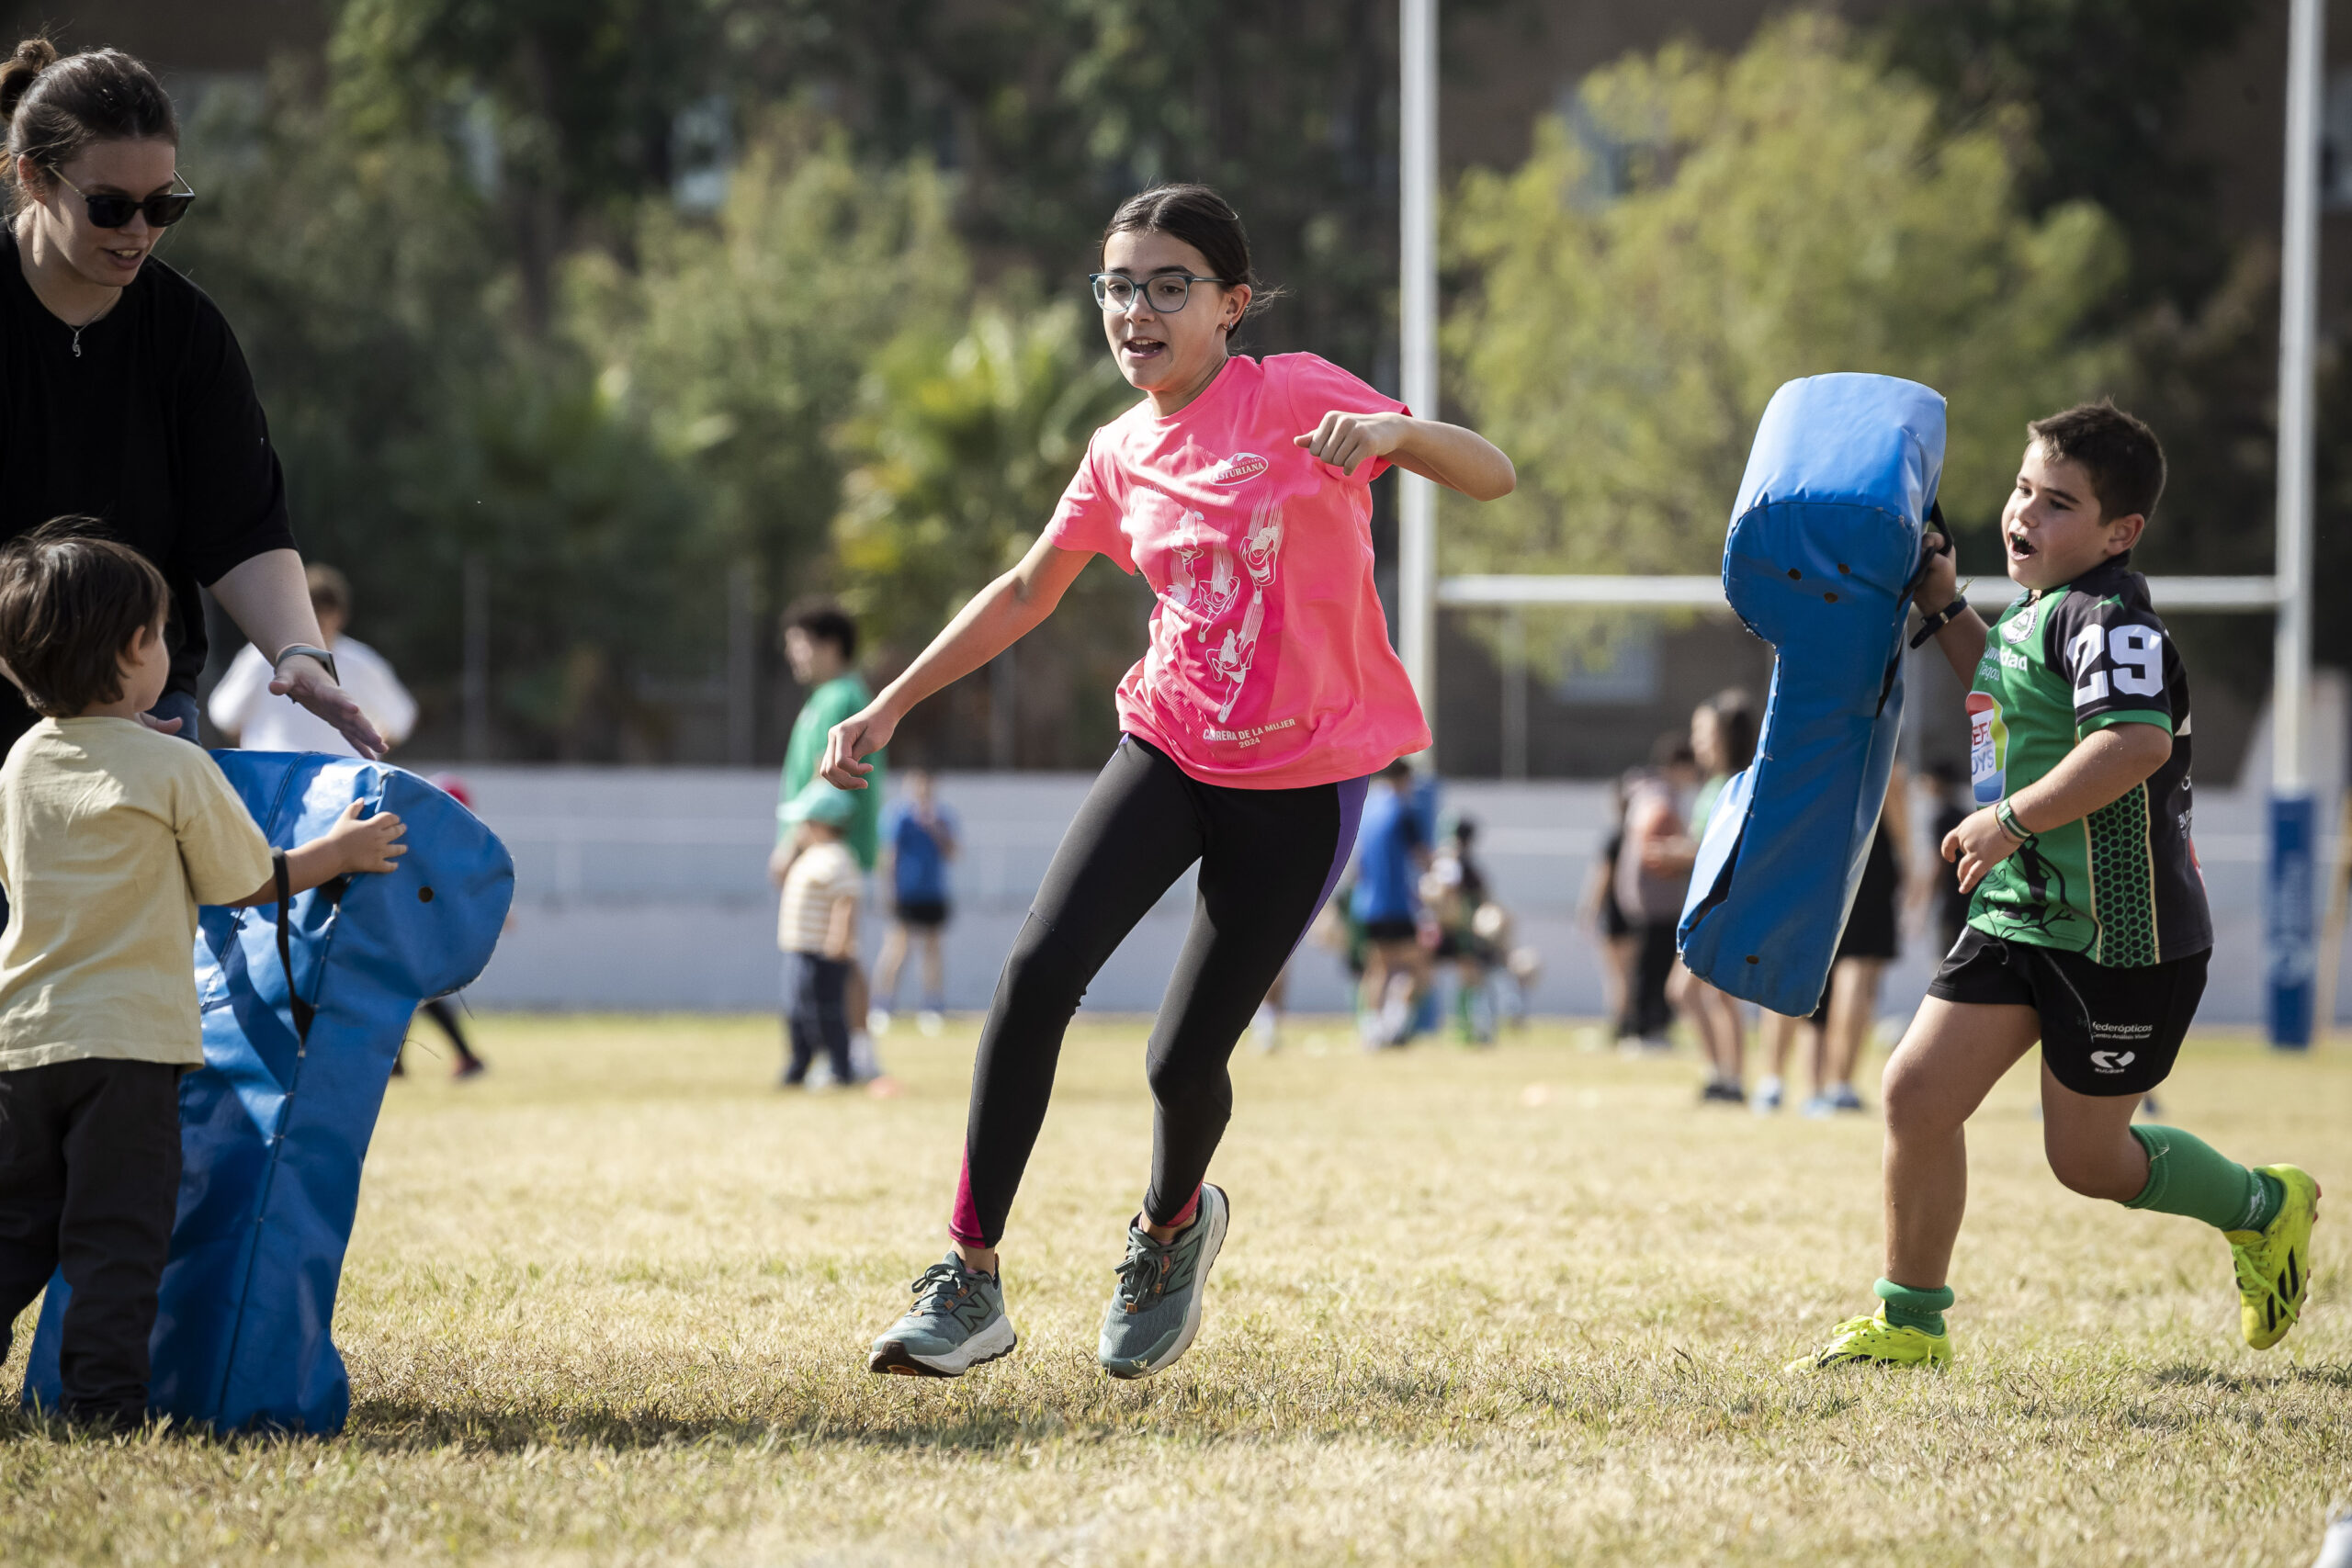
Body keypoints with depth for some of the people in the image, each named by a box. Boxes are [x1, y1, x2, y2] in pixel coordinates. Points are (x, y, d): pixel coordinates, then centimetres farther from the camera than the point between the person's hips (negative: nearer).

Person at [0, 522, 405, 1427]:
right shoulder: (176, 772, -9)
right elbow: (249, 884, -1)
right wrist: (339, 852, 14)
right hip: (127, 1041, -5)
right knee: (115, 1232, -1)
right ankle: (103, 1393, -4)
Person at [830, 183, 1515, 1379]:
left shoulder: (1292, 395, -10)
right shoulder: (1121, 457, 5)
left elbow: (1493, 476, -15)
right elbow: (1028, 592, 20)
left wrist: (1394, 430, -37)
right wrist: (891, 705, 16)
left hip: (1303, 782, -4)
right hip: (1170, 751, 4)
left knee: (1184, 1060, -5)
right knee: (1039, 968, -19)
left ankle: (1173, 1227, 32)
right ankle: (971, 1288, -12)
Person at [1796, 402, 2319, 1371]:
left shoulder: (2107, 617, -17)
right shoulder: (2036, 613, 13)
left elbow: (2139, 741, -34)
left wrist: (2010, 820, -28)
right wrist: (1944, 609, 24)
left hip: (2122, 933, -9)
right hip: (2020, 915, 9)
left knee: (2085, 1159, 3)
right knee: (1916, 1093, -3)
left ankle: (2262, 1209, 29)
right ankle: (1910, 1325, 9)